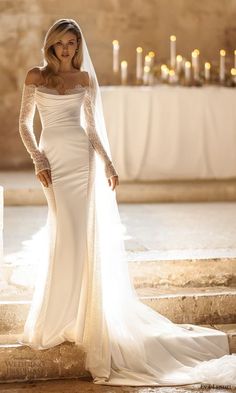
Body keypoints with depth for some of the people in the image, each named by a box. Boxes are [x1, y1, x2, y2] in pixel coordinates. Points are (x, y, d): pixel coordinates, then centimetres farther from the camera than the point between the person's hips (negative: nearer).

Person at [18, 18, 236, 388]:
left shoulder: (85, 78, 10)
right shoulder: (35, 76, 6)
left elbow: (92, 128, 11)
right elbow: (24, 123, 6)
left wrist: (108, 163, 1)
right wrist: (38, 161, -6)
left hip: (82, 158, 2)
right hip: (54, 159, -2)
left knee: (82, 236, 0)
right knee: (67, 236, -7)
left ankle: (75, 317, 13)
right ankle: (54, 321, 6)